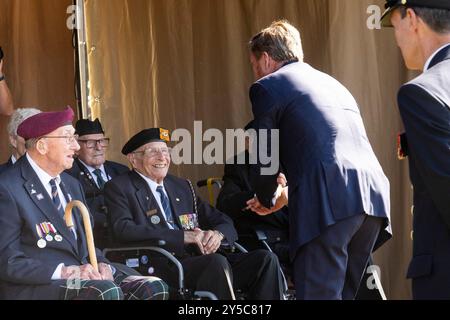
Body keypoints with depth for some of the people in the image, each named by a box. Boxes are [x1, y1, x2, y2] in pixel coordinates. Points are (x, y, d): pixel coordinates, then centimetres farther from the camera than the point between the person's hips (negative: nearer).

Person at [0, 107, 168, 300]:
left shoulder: (72, 185, 18)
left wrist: (101, 265, -1)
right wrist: (64, 271, -22)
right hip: (34, 287, -8)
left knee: (154, 288, -13)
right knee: (106, 292, -35)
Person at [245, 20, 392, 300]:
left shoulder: (268, 86, 8)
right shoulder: (331, 82, 31)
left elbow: (265, 161, 7)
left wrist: (267, 200, 27)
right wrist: (287, 195, 46)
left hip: (330, 201, -7)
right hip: (373, 194, 7)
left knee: (320, 294, -7)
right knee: (344, 293, 15)